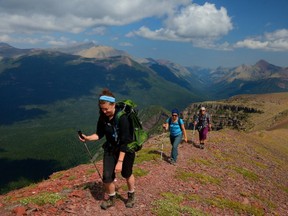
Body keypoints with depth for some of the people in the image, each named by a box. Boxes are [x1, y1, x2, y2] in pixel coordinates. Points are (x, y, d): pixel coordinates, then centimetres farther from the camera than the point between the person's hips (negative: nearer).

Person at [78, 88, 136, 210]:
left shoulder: (122, 117, -29)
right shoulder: (103, 117, -10)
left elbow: (125, 142, -28)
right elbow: (100, 134, 2)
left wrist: (120, 161, -29)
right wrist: (87, 138, -17)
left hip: (126, 149, -4)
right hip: (110, 149, 4)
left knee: (127, 174, 15)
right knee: (107, 176, -2)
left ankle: (131, 196, 43)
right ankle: (112, 199, 26)